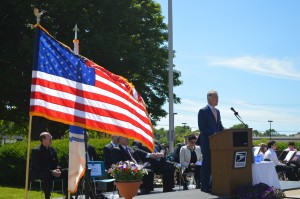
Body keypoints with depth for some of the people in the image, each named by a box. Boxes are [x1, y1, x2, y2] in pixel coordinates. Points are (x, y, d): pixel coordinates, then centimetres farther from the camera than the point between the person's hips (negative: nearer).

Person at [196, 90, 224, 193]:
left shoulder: (217, 111, 18)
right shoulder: (203, 111, -6)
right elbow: (202, 127, -13)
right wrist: (213, 133, -20)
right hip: (207, 142, -7)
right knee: (206, 164, -4)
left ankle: (212, 185, 13)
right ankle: (205, 186, 3)